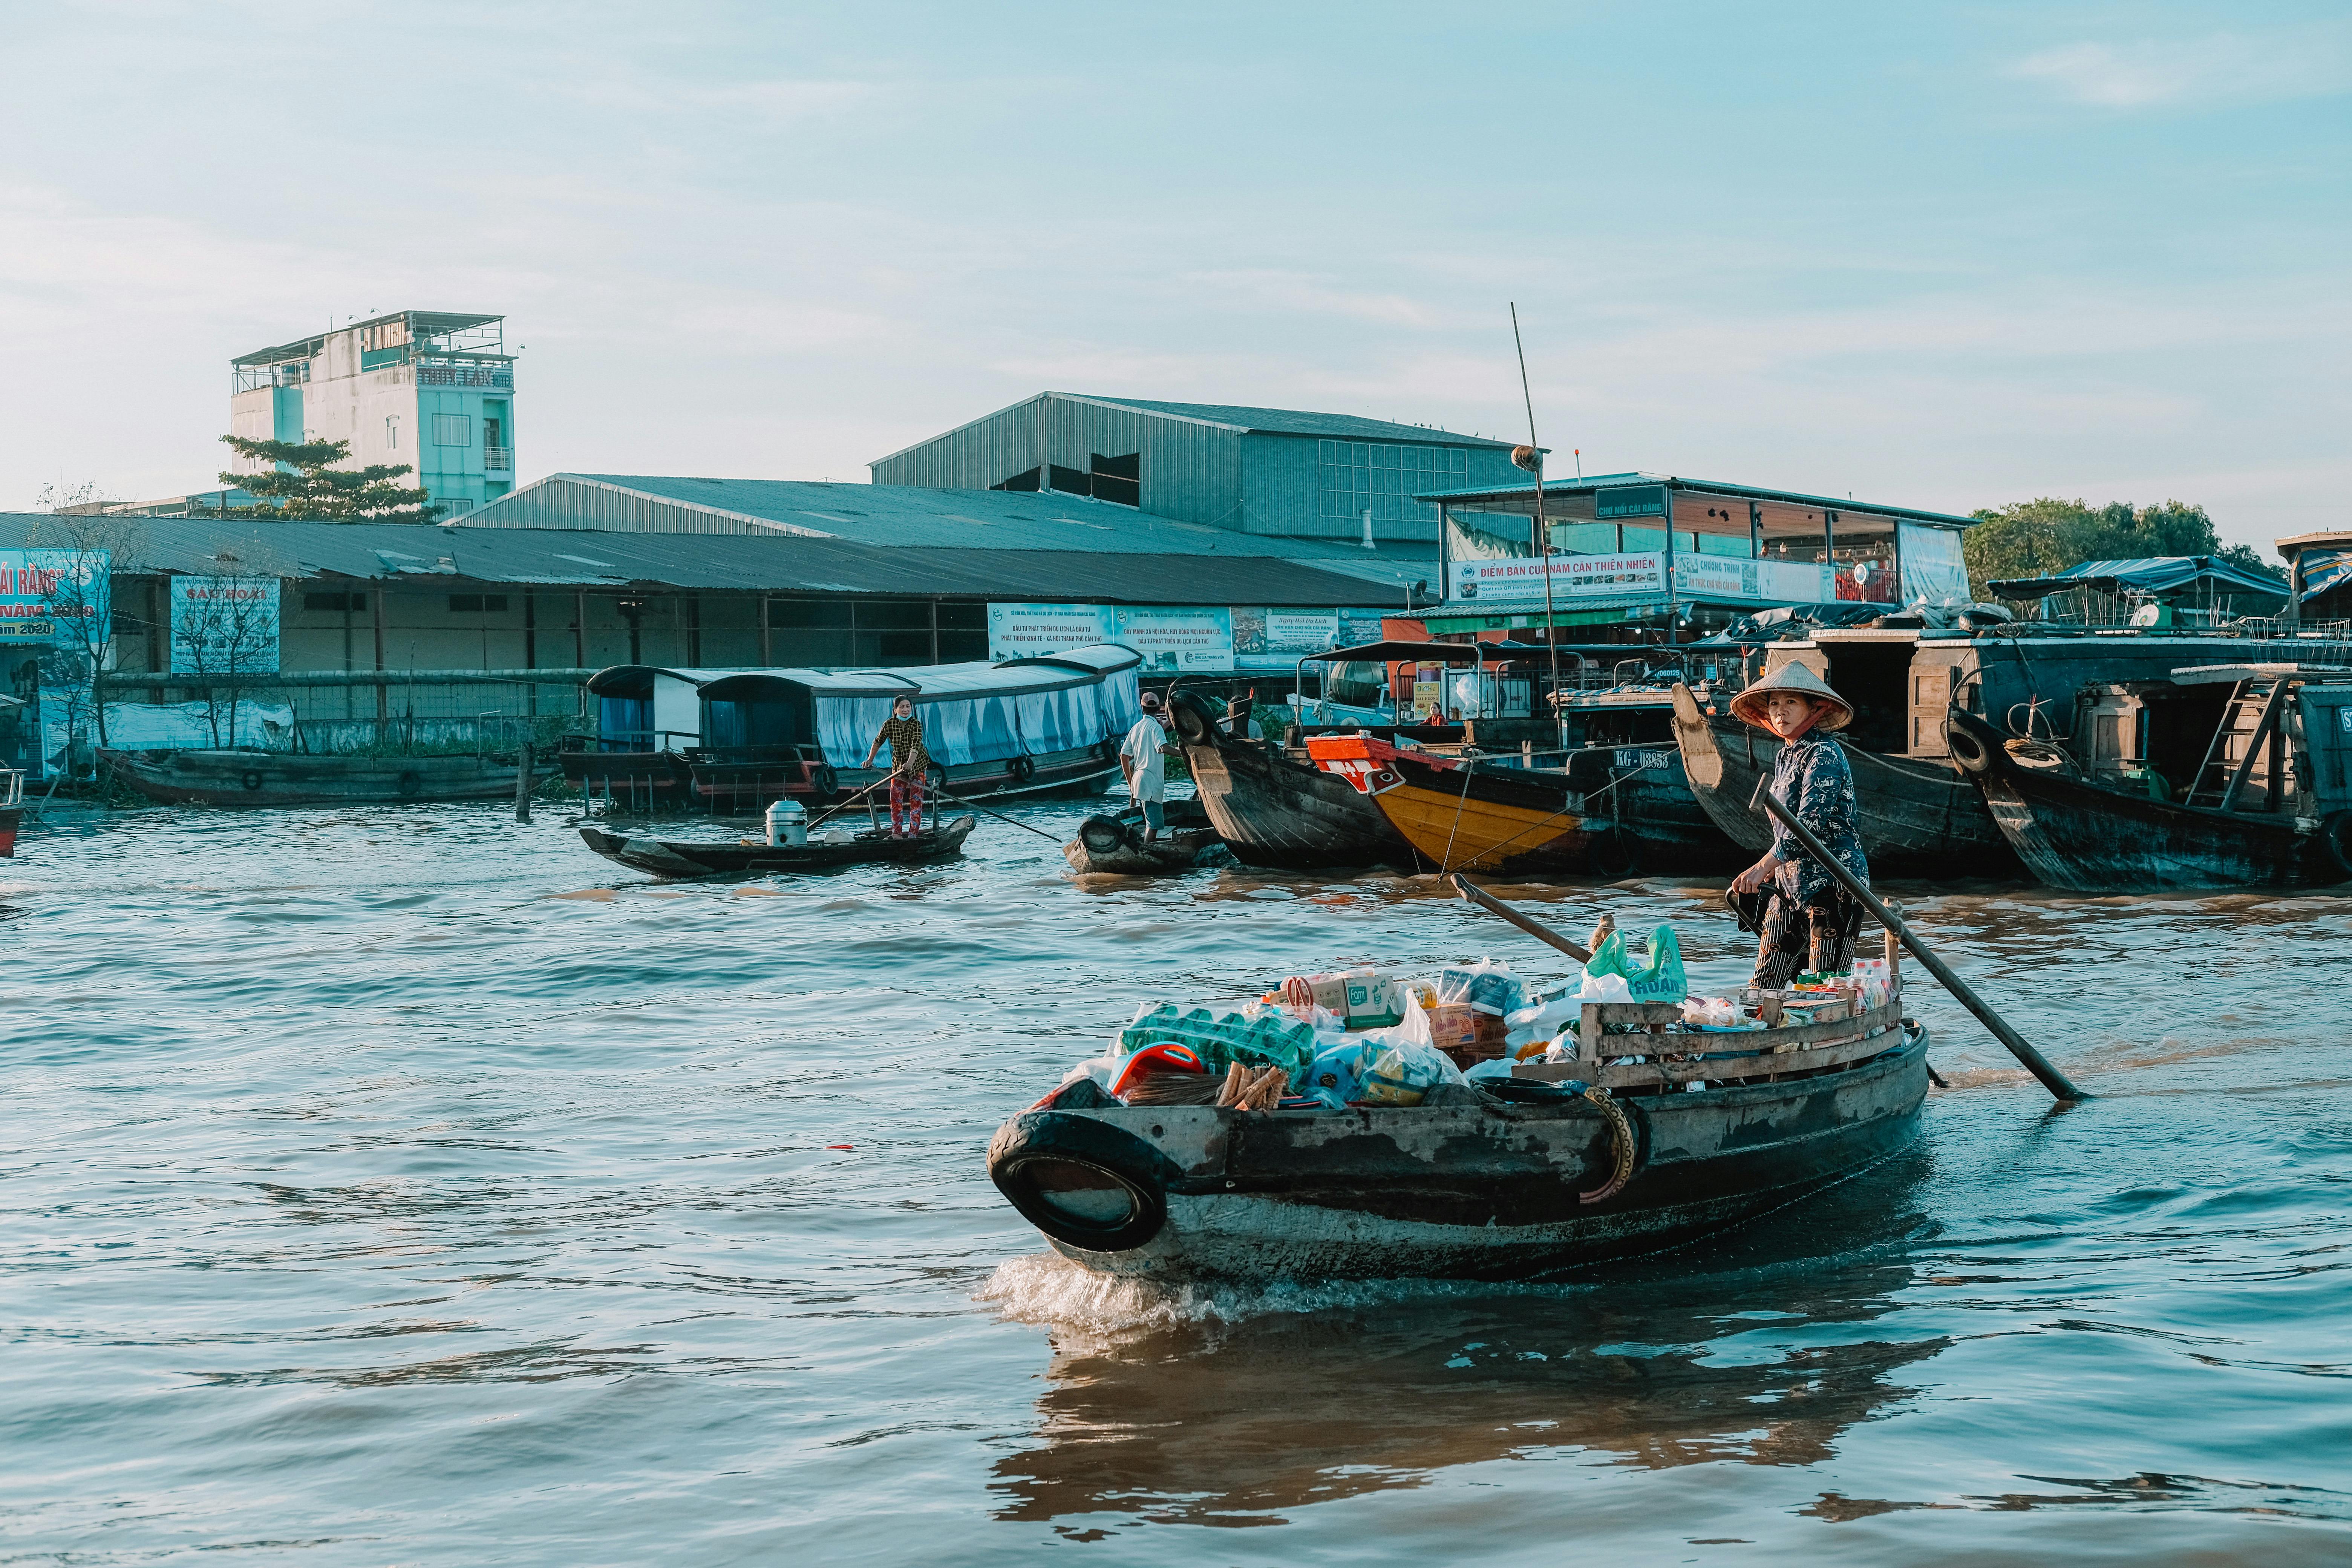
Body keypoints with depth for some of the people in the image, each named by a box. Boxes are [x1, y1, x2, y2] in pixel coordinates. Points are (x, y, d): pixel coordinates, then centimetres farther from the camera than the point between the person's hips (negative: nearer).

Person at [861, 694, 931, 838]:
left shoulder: (916, 724, -22)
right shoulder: (889, 724, -12)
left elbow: (915, 747, -35)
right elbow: (878, 742, 4)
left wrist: (909, 764, -50)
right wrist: (870, 760, -1)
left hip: (917, 763, -3)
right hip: (899, 765, 3)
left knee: (916, 799, -3)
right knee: (896, 797, -2)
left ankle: (913, 833, 0)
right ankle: (896, 833, 4)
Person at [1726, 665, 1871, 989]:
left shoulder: (1823, 755, -12)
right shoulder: (1785, 755, 15)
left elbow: (1811, 823, -23)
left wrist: (1762, 867, -28)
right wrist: (1772, 870, 15)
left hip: (1831, 881, -9)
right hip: (1790, 884, 9)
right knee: (1765, 982, 3)